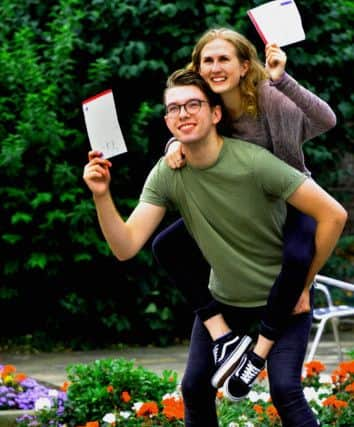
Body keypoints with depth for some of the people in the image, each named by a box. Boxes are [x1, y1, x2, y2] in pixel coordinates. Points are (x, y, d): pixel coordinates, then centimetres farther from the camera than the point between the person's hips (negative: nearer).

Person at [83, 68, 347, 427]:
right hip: (223, 301, 5)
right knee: (195, 389, 1)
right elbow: (126, 247, -17)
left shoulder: (253, 162, -27)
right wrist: (102, 196, -32)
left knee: (284, 390, -18)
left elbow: (333, 215, -25)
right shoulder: (166, 176, -12)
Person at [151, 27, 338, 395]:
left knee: (298, 256, -38)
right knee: (166, 245, -9)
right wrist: (175, 145, -18)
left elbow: (327, 121, -39)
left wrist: (281, 80, -50)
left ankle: (258, 352, -21)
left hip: (291, 203, -6)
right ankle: (223, 338, -16)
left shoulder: (269, 97, -25)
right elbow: (183, 136, 7)